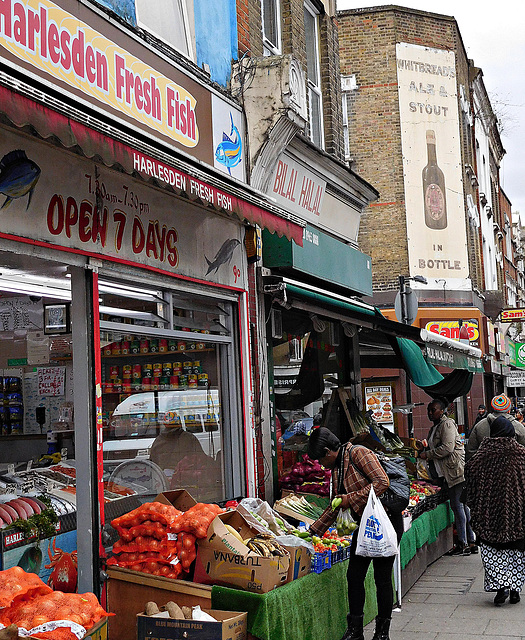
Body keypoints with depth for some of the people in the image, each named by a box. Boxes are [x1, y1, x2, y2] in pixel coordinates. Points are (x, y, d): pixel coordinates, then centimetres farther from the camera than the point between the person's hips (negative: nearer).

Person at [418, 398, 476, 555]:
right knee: (461, 505, 9)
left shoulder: (447, 424, -9)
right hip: (445, 473, 9)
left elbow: (447, 447, -18)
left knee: (457, 504, -9)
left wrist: (427, 454, -13)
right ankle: (471, 542, 12)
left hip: (455, 470, -9)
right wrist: (423, 448, 10)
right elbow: (433, 448, 29)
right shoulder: (434, 428, 21)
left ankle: (463, 544, -5)